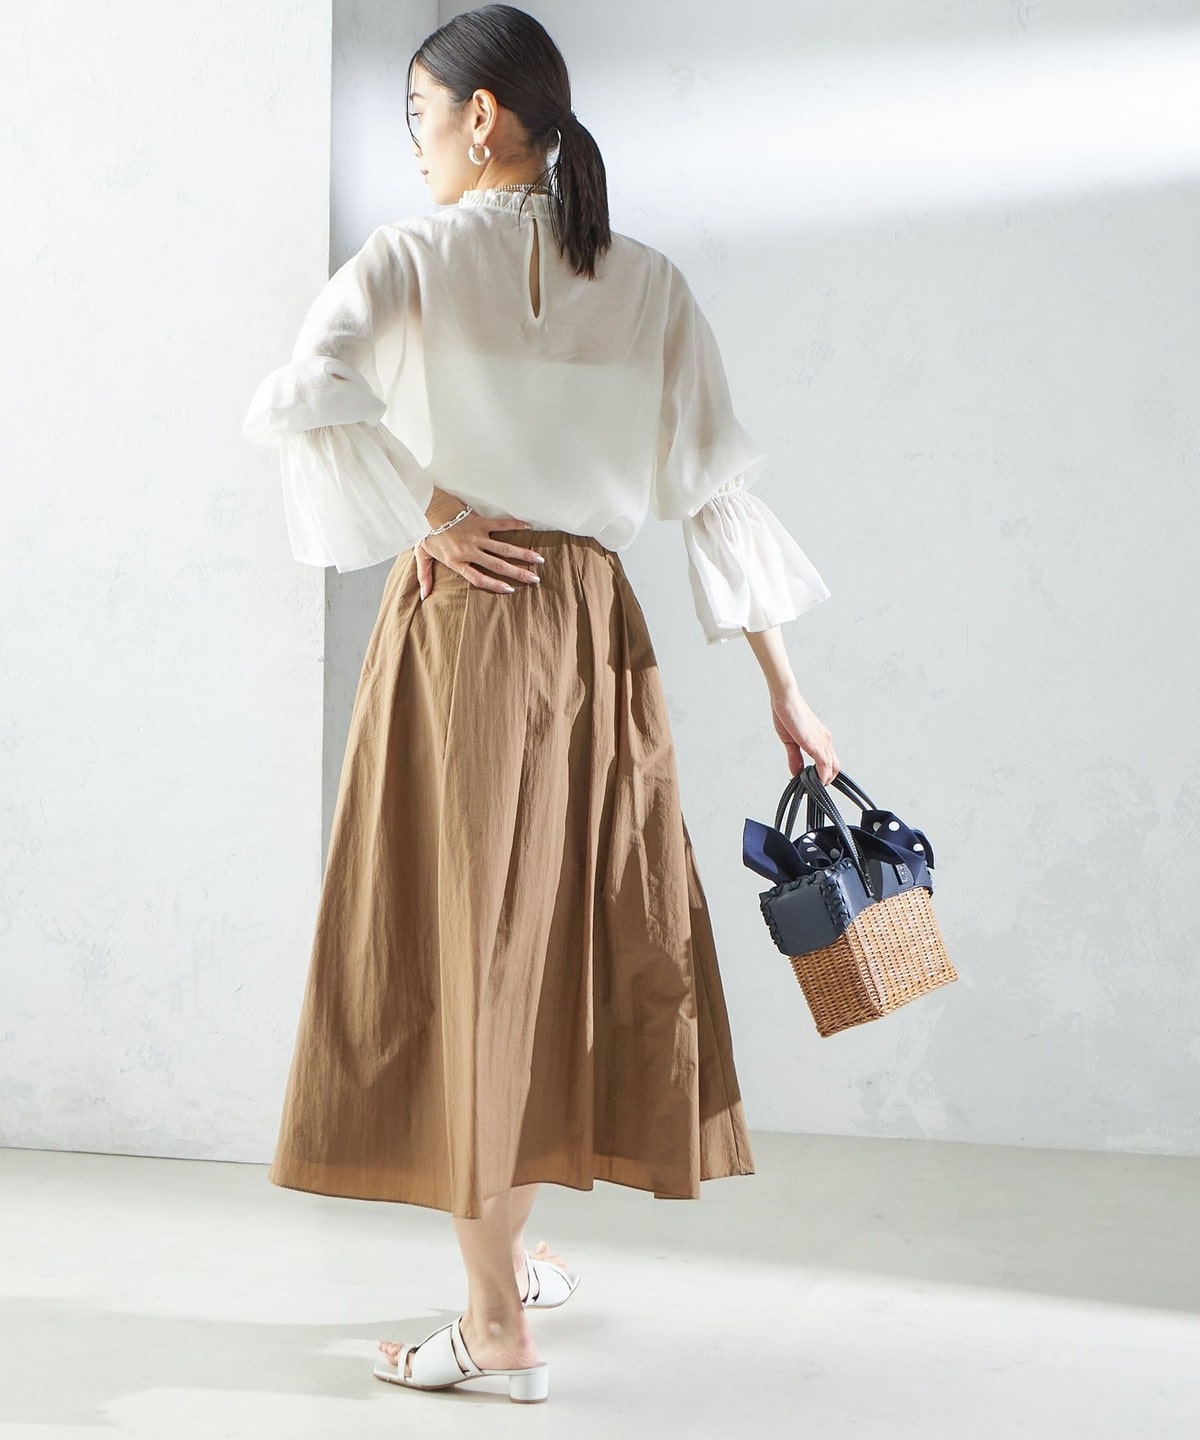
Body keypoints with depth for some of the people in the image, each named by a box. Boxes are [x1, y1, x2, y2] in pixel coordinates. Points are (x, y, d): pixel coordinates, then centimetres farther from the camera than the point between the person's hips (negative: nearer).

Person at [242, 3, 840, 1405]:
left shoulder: (413, 256, -5)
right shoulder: (647, 282, 6)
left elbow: (294, 401, -23)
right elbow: (717, 489, 4)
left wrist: (436, 518, -12)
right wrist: (784, 691, 7)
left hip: (457, 614, -4)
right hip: (596, 623, 4)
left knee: (464, 937, 3)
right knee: (558, 930, 17)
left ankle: (499, 1329, 9)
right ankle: (509, 1243, 34)